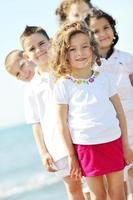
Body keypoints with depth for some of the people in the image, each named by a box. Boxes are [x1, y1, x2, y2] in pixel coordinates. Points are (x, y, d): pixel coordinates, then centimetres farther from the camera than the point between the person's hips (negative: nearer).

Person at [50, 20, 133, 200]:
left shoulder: (105, 77, 1)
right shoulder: (63, 85, -6)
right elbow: (62, 123, -3)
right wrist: (72, 156, -1)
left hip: (113, 142, 2)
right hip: (86, 146, -2)